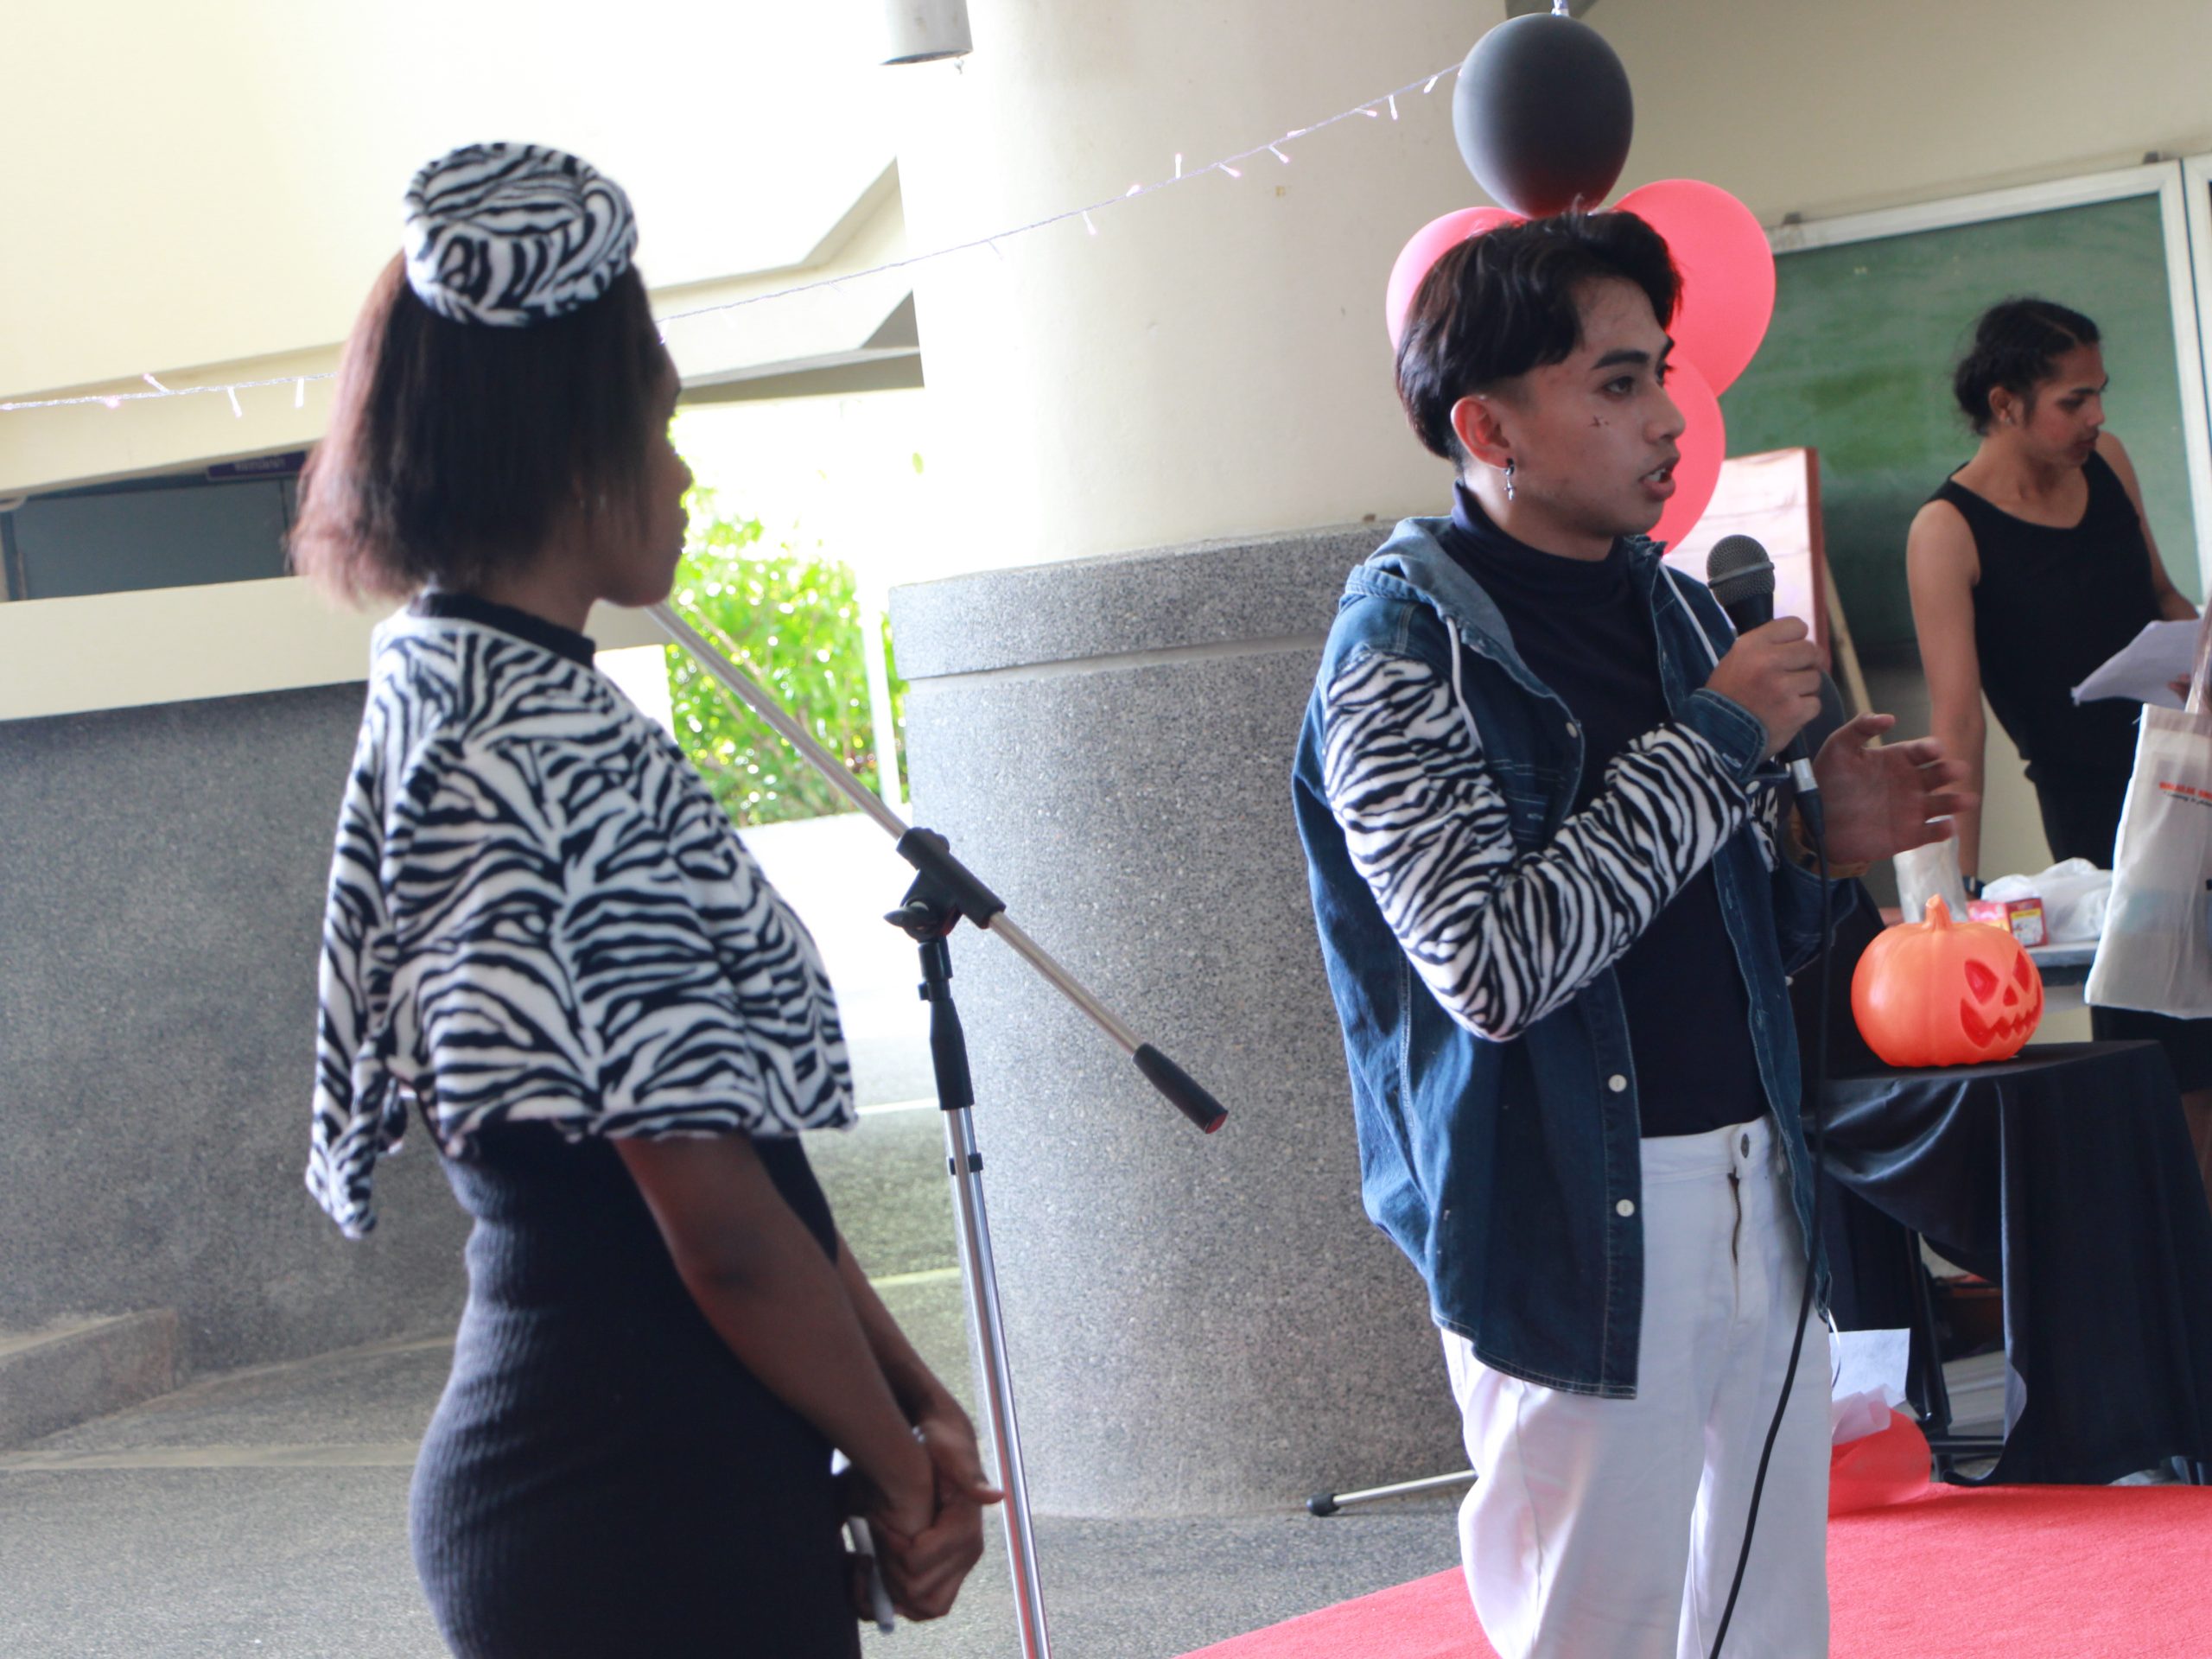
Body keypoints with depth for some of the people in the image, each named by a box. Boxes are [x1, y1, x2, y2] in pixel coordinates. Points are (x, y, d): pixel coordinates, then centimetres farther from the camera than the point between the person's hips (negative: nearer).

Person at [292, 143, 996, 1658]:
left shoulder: (449, 703, 13)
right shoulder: (564, 756, -18)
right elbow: (722, 1223, -18)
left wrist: (913, 1393, 8)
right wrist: (897, 1463, -4)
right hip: (654, 1522, -10)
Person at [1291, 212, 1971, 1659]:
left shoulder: (1677, 610, 13)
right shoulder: (1406, 649, -10)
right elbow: (1491, 965, -23)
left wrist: (1820, 846, -1)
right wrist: (1712, 743, -17)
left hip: (1757, 1196, 7)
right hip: (1571, 1229, -7)